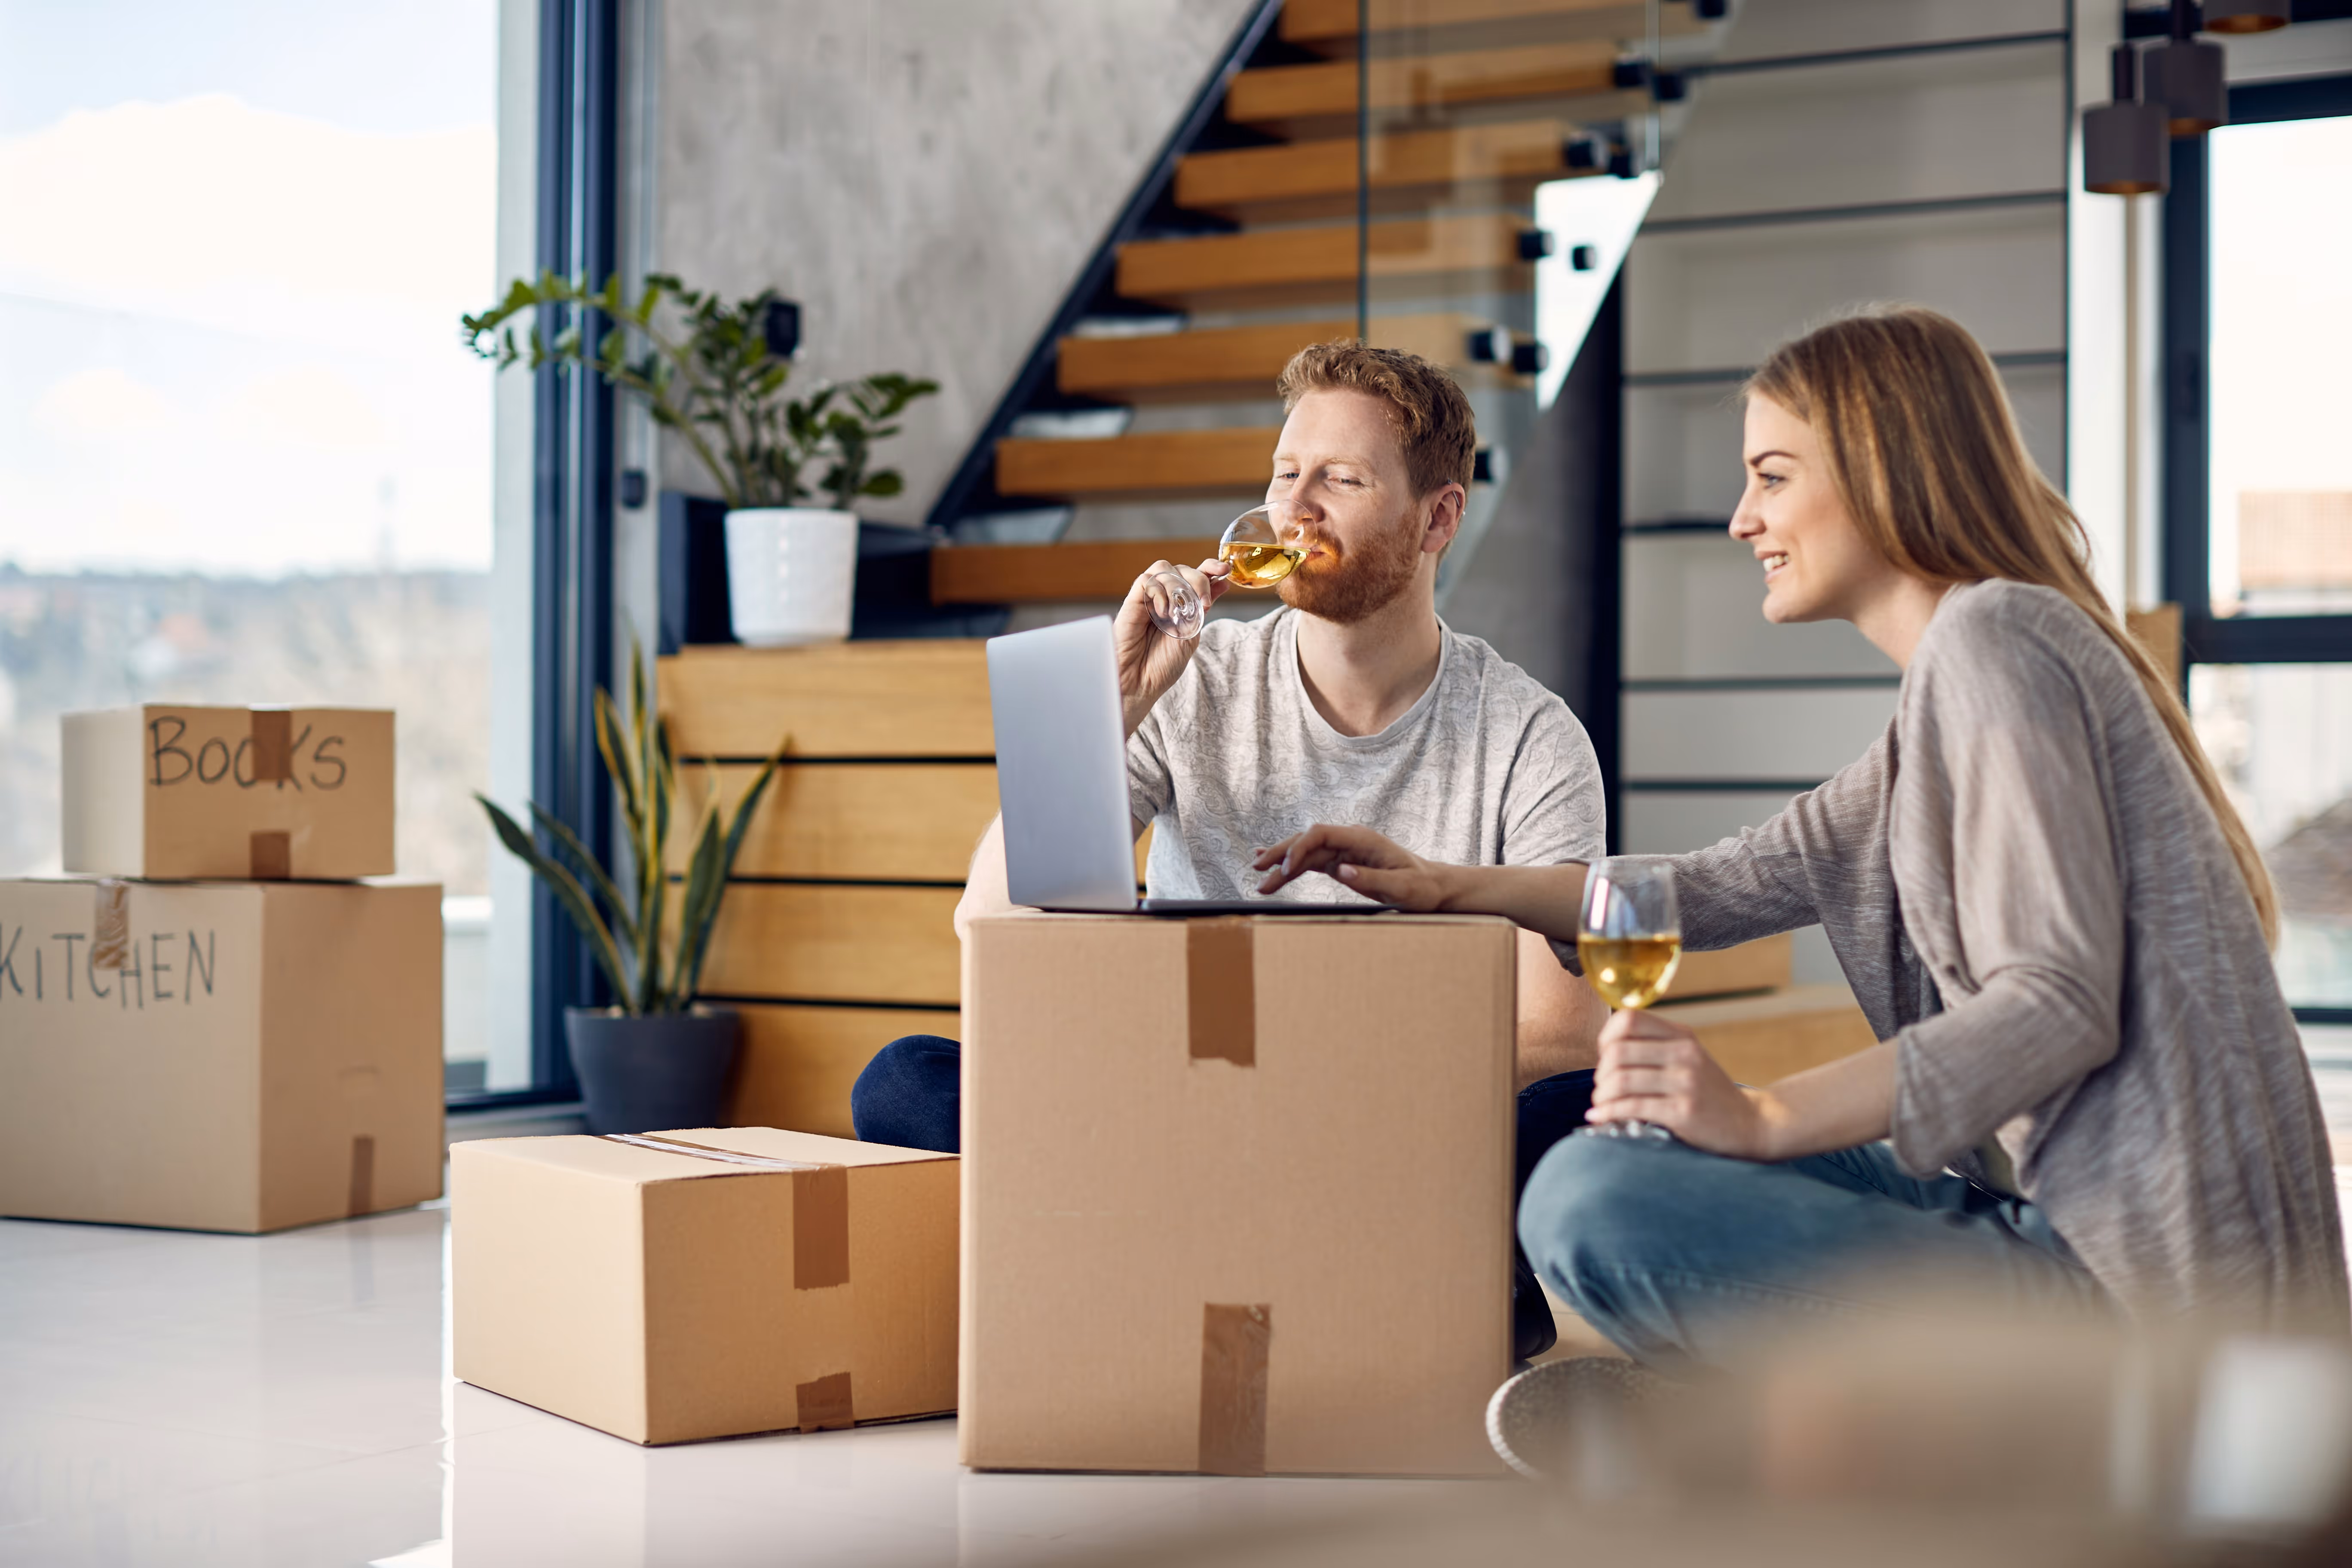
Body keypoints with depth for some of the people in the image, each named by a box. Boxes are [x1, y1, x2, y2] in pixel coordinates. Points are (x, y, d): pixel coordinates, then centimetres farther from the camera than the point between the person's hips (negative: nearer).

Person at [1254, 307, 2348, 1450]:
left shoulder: (1996, 640, -13)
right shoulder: (1952, 679, 18)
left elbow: (2058, 1003, -21)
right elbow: (1729, 890, 21)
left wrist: (1765, 1116, -26)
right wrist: (1450, 886, 16)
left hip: (2135, 1285, -10)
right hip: (2073, 1222, 10)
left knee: (1588, 1201, -17)